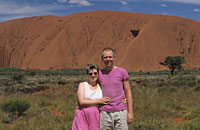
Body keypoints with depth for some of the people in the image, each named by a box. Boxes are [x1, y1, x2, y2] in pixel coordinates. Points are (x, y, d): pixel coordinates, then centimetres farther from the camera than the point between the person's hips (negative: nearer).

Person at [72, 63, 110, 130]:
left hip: (95, 117, 2)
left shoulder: (101, 87, 12)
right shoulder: (82, 85, 6)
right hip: (82, 116, -2)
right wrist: (99, 101, -8)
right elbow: (81, 102, -7)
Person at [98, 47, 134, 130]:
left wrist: (130, 112, -1)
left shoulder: (122, 72, 2)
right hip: (104, 113, 2)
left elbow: (128, 92, 3)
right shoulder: (99, 73, 7)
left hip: (120, 112, -2)